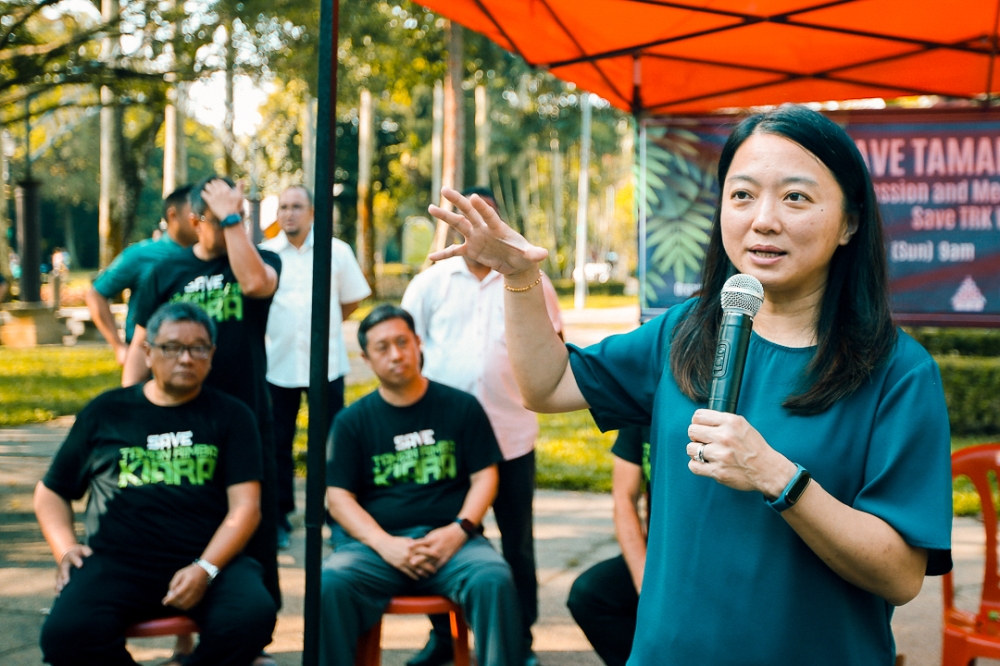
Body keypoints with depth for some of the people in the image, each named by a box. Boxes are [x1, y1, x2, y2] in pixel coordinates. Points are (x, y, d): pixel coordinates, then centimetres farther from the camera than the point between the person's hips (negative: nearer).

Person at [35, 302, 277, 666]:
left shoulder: (229, 415, 12)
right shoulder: (105, 412, 16)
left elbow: (244, 506, 2)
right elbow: (51, 492, 22)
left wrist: (206, 569, -13)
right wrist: (64, 549, 3)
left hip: (210, 558, 0)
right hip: (116, 562, 0)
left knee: (252, 616, -32)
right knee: (66, 635, -31)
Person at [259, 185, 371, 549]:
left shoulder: (337, 251, 2)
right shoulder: (264, 254, 2)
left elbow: (352, 300, 11)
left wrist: (322, 327, 8)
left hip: (327, 363, 0)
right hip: (278, 364, 1)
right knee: (278, 442, 6)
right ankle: (279, 518, 19)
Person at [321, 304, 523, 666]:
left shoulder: (461, 407, 11)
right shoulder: (352, 421, 11)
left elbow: (484, 477, 9)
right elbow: (339, 497, 5)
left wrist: (459, 530, -9)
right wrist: (384, 544, -11)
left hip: (450, 539, 0)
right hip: (375, 542, 0)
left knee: (495, 581, -31)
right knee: (331, 583, -31)